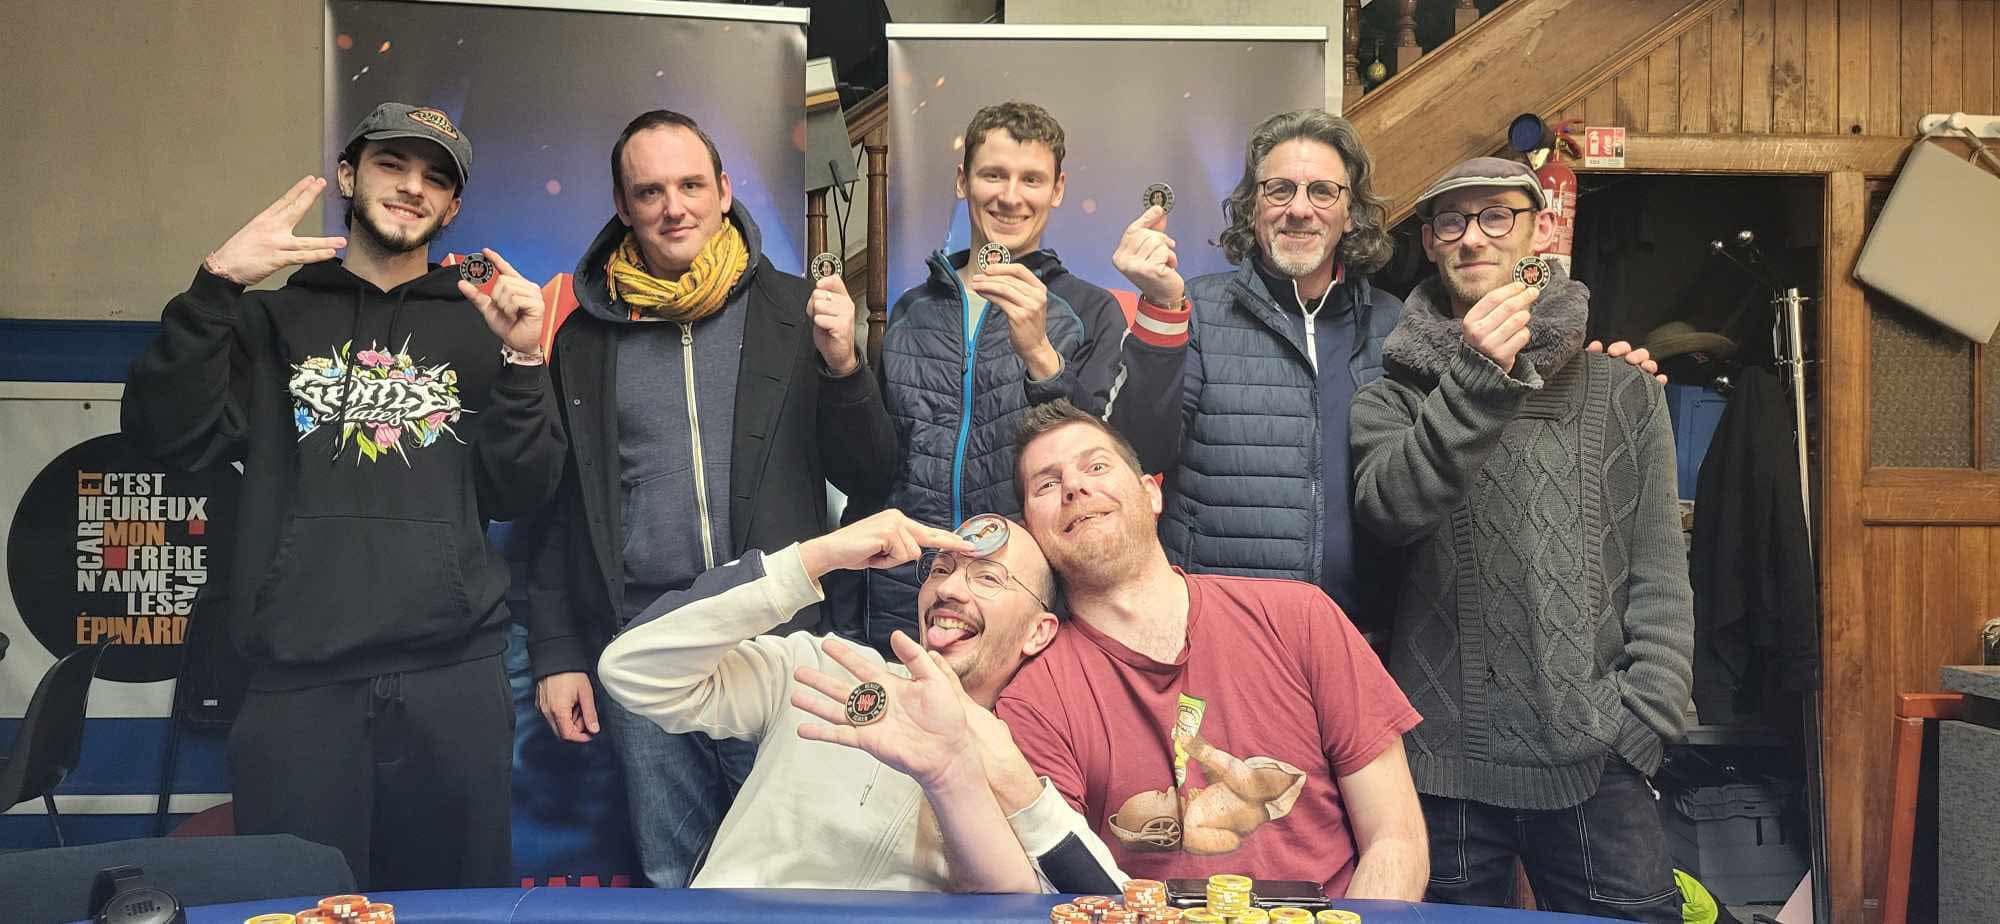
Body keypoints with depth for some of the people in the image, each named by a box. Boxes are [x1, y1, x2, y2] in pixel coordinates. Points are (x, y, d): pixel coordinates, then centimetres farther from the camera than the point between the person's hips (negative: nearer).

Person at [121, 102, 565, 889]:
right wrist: (215, 286, -10)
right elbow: (169, 435, -1)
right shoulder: (272, 319, 13)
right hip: (298, 682, 0)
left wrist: (523, 362, -8)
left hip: (455, 680, 1)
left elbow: (520, 493, 5)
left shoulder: (480, 327, 13)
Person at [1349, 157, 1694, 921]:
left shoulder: (1625, 392, 10)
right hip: (1442, 765, 0)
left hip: (1594, 768, 1)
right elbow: (1388, 509, -12)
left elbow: (1660, 579, 7)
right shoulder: (1392, 398, 8)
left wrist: (1640, 722, -3)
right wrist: (1477, 378, -21)